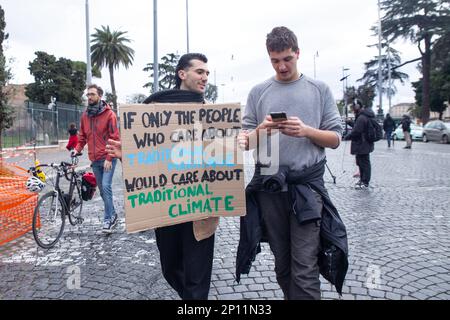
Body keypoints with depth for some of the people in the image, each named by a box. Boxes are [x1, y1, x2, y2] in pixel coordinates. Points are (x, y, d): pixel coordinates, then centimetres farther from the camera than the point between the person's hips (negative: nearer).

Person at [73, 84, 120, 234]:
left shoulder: (109, 114, -7)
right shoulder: (85, 116, 9)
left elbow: (115, 138, -10)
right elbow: (83, 136, 17)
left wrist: (109, 158, -15)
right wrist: (77, 149, -2)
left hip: (108, 159, -6)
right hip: (95, 160, 6)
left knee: (106, 186, -14)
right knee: (103, 190, 11)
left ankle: (108, 218, -4)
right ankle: (112, 215, 24)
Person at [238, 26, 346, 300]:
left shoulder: (320, 90, 8)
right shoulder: (258, 92, 10)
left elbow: (335, 139, 6)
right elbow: (246, 143, 9)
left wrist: (307, 130, -13)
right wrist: (261, 130, -13)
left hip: (307, 186, -2)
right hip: (269, 187, 2)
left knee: (304, 270, -7)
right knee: (282, 265, 13)